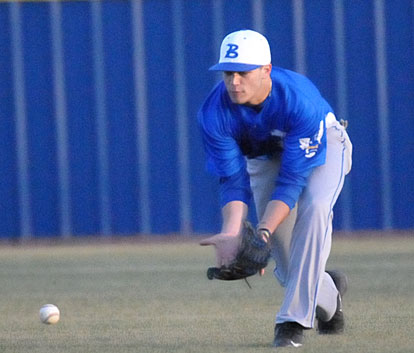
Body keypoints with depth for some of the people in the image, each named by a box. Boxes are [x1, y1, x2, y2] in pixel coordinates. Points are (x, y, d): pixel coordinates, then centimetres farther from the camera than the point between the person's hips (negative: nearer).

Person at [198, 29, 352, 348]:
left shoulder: (301, 100, -40)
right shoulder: (214, 114, -30)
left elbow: (292, 181, -39)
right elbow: (234, 182, -29)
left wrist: (263, 232, -50)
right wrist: (231, 232, -46)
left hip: (321, 144, -3)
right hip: (265, 157, 3)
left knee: (313, 208, -33)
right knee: (286, 263, -2)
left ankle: (295, 320, -29)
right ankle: (328, 293, 35)